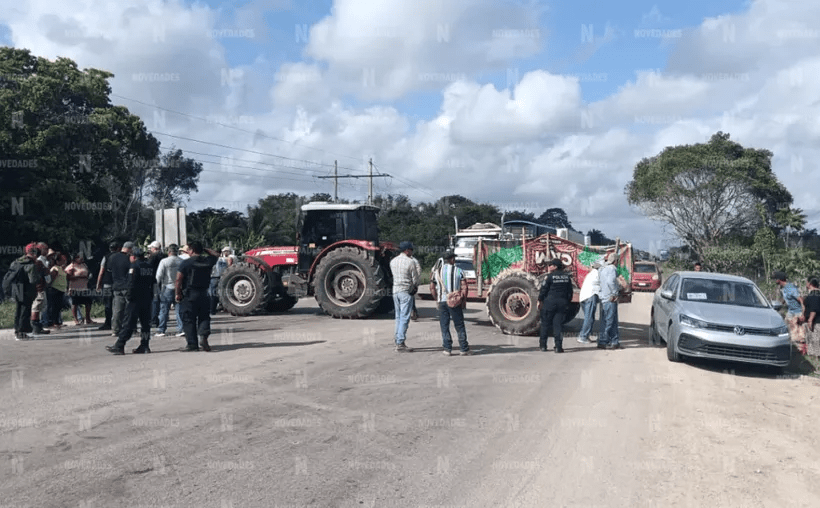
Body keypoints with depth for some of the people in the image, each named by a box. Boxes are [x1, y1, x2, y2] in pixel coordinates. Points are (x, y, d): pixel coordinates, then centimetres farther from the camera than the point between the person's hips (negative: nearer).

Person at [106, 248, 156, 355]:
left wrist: (128, 297, -11)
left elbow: (131, 283, -16)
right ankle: (144, 346, 9)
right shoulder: (149, 265, 12)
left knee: (128, 323, -5)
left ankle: (119, 346, -4)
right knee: (145, 323, 9)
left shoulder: (134, 266, -9)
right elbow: (153, 283, 15)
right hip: (147, 299, 7)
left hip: (135, 299, -7)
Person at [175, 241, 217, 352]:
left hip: (189, 295, -3)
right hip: (204, 294, 4)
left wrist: (178, 293, -2)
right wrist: (204, 251, 23)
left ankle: (192, 344, 3)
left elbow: (179, 279, -11)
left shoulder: (186, 263, -9)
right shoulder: (208, 260, 4)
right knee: (204, 317, 11)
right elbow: (215, 257, 28)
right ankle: (204, 336, -12)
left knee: (189, 320, 3)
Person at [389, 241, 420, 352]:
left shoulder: (393, 261, 9)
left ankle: (398, 341, 16)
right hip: (406, 292, -7)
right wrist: (415, 286, 14)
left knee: (398, 317, 14)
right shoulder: (411, 262, -10)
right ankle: (400, 344, -7)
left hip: (395, 290, 7)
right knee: (404, 318, -5)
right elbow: (415, 279, -8)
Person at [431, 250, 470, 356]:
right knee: (459, 326, 5)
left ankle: (447, 349, 5)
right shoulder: (458, 271, -1)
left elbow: (432, 288, 7)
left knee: (444, 327, 7)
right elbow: (464, 287, -7)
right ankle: (464, 349, 7)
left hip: (442, 302, 2)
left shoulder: (437, 272, 8)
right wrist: (464, 300, 0)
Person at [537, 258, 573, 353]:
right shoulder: (567, 276, 8)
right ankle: (558, 346, -3)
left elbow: (543, 289, -5)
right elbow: (570, 291, 13)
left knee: (545, 324, 8)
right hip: (562, 303, 4)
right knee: (558, 324, 4)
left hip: (550, 302, -4)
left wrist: (540, 301, 6)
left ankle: (543, 344, 13)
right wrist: (567, 302, 20)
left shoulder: (550, 276, -8)